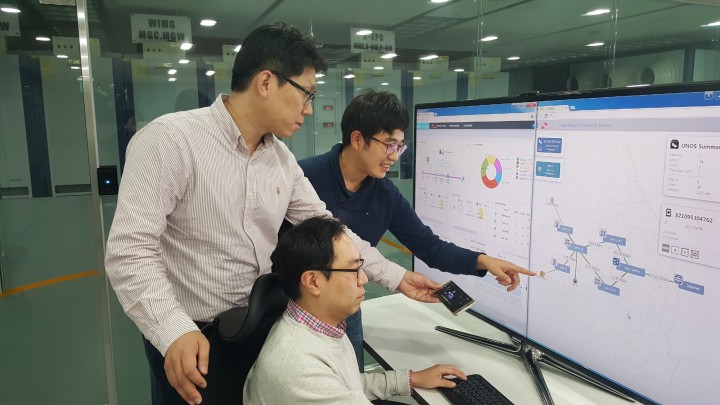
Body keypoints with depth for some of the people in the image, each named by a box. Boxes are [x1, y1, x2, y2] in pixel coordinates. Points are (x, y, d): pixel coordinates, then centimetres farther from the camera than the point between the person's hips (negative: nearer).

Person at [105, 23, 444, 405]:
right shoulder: (169, 139, -19)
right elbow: (130, 249, -22)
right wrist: (174, 331, -33)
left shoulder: (282, 159, 2)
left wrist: (396, 277, 5)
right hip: (193, 341, -6)